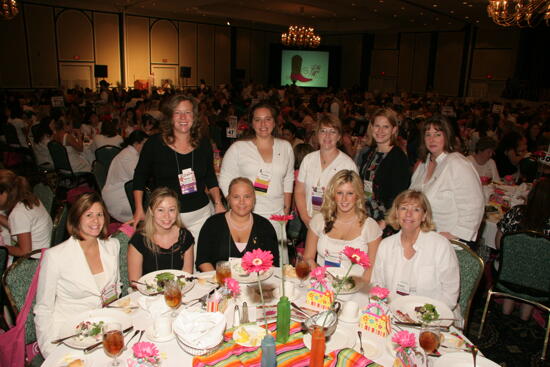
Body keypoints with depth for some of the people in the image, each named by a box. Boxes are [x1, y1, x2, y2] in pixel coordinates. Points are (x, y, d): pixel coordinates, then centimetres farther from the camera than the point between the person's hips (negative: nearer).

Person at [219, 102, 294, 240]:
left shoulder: (285, 147, 10)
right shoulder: (238, 148, 0)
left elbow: (288, 179, 14)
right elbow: (225, 180, 1)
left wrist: (286, 210, 10)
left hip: (277, 216, 3)